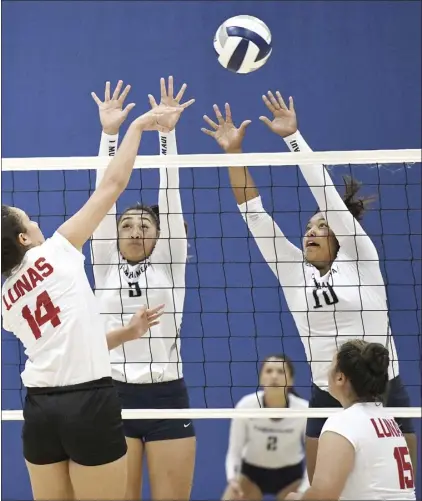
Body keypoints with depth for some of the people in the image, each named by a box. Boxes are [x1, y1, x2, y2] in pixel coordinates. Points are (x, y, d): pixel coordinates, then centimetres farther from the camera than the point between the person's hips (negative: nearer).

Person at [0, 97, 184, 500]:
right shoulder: (55, 253, -2)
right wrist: (137, 126, 10)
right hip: (88, 401, -6)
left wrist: (126, 333, 19)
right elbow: (112, 185, 1)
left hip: (39, 407, 6)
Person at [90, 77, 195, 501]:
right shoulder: (105, 267, 8)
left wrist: (167, 131, -4)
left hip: (167, 398, -1)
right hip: (115, 398, 1)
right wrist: (109, 133, -1)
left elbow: (170, 194, 0)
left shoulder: (170, 264, 6)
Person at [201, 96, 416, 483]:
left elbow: (329, 194, -10)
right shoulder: (293, 271, 6)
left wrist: (293, 137, -14)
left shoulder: (360, 259, -3)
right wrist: (234, 152, -6)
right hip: (327, 399, 3)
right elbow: (255, 214, 1)